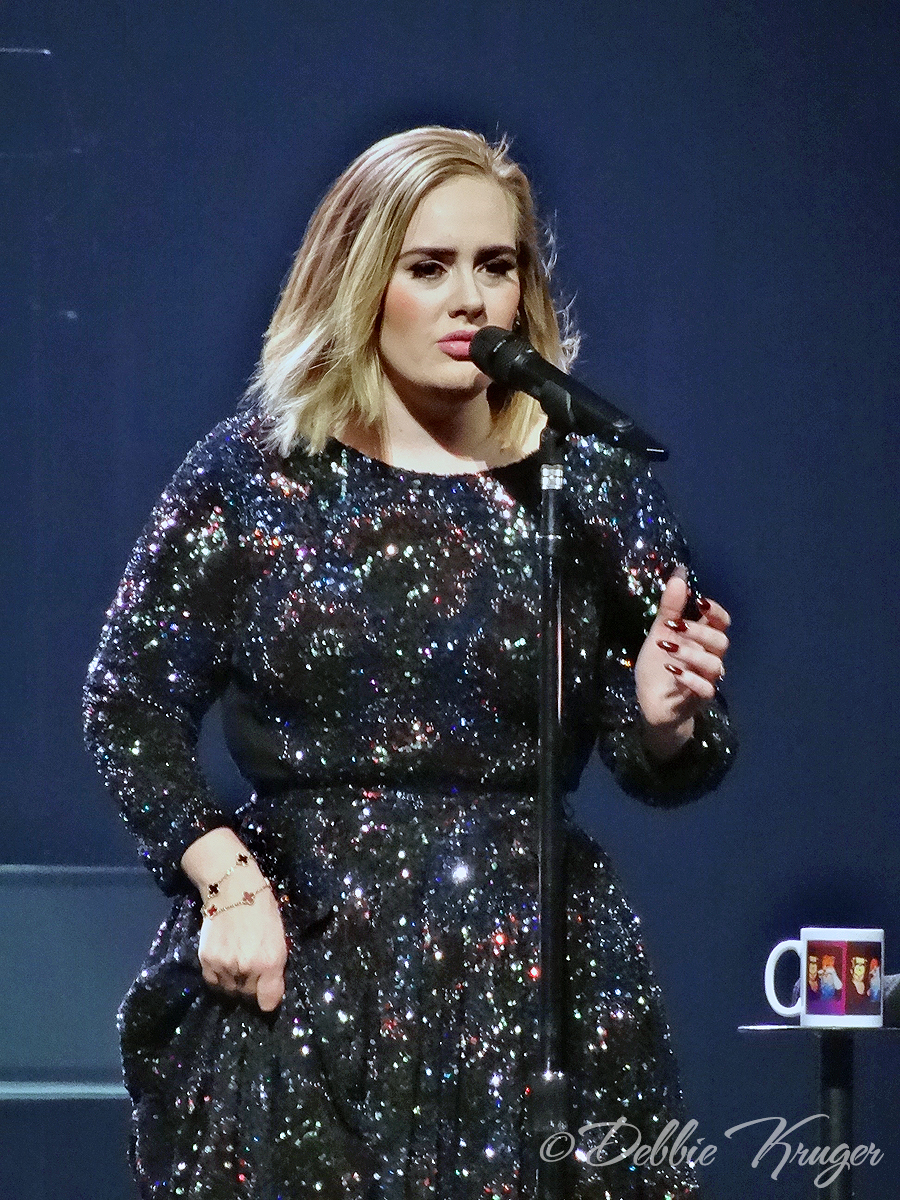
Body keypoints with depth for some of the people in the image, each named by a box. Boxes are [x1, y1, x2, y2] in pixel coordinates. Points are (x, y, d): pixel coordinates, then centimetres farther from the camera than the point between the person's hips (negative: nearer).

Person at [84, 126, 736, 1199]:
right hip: (296, 980, -1)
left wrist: (664, 719, -14)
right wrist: (226, 882, -7)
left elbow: (656, 771, 8)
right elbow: (130, 707, 4)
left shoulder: (595, 493, 4)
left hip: (534, 980, 1)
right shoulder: (252, 474, 1)